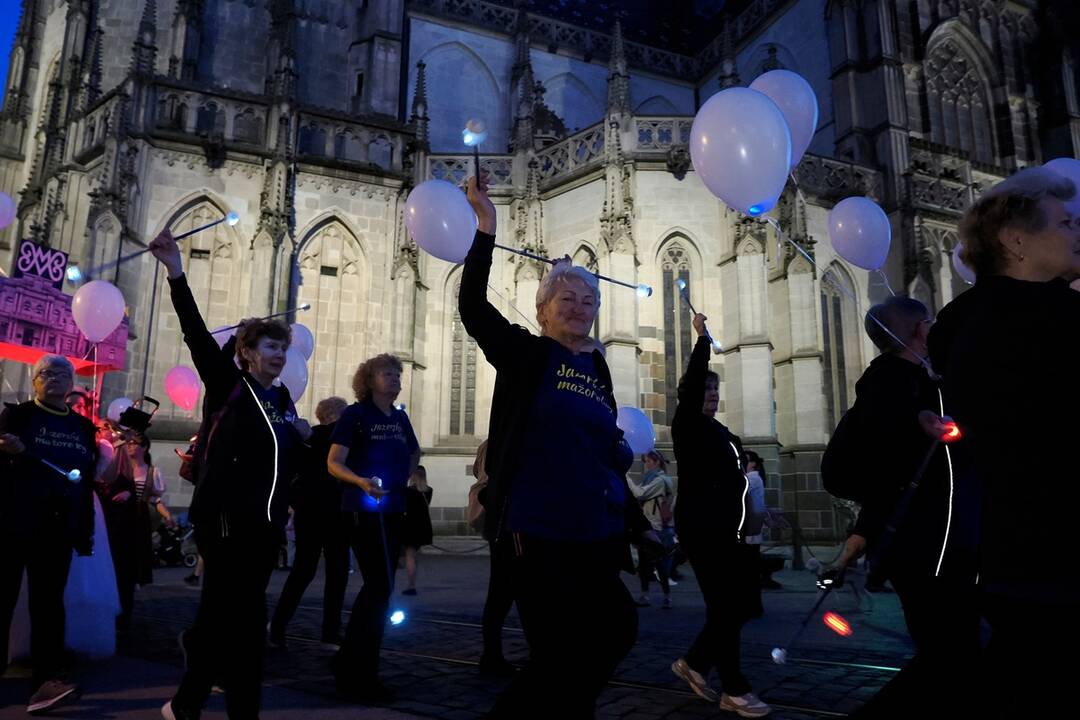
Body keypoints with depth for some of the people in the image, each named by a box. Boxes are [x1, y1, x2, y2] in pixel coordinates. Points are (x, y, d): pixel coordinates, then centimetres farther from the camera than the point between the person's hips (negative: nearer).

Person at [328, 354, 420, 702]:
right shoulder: (355, 413, -6)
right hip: (363, 510, -7)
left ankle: (352, 665, 22)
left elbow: (414, 453, 30)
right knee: (380, 586, -11)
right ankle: (356, 673, 0)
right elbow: (334, 463, -13)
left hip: (393, 511, 7)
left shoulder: (400, 417, 12)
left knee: (379, 588, 10)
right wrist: (361, 482, -31)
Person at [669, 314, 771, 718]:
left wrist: (739, 527, 17)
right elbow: (692, 382, -19)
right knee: (725, 603, -5)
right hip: (699, 527, -8)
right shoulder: (687, 425, -4)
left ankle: (695, 661, 19)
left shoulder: (718, 431, 17)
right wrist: (702, 339, -12)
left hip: (723, 528, 8)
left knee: (746, 594, 7)